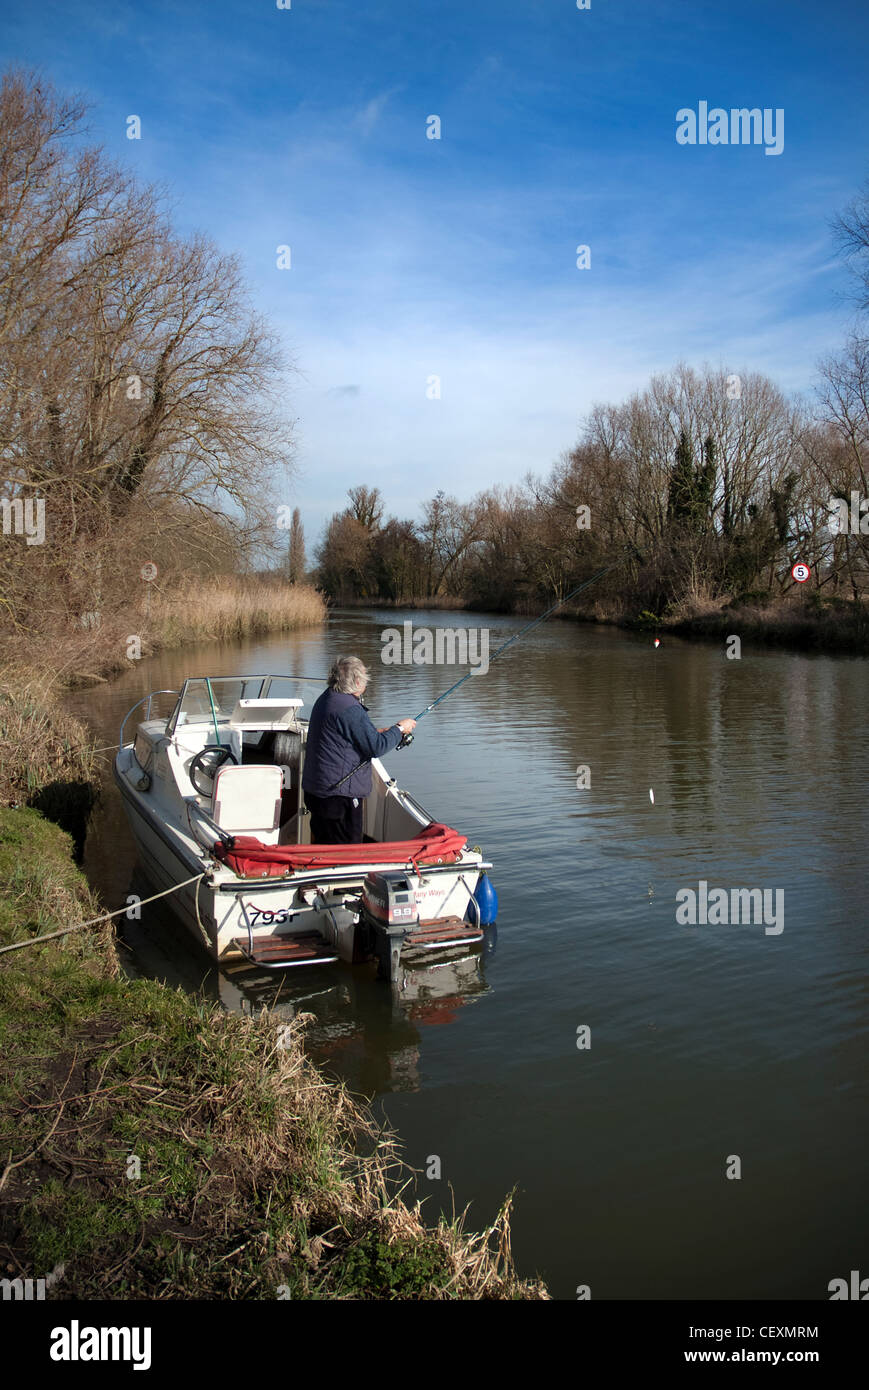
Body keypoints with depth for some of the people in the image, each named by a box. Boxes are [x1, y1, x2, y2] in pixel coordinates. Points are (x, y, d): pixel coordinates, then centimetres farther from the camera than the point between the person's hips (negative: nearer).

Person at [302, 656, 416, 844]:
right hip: (339, 795, -10)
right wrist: (399, 729, -4)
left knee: (320, 846, 18)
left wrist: (380, 732, 20)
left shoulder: (325, 699, 12)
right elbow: (376, 748, -19)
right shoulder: (350, 709, -20)